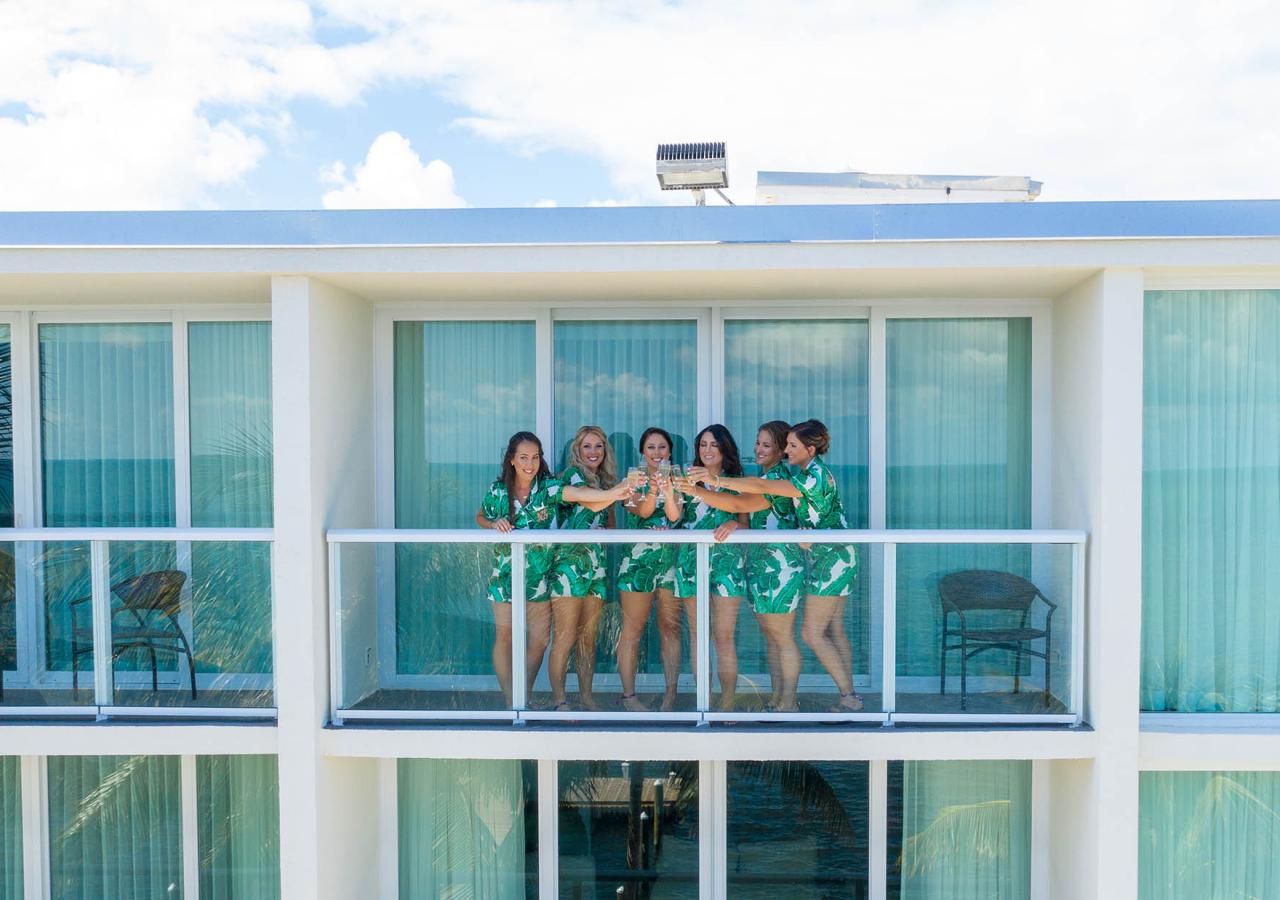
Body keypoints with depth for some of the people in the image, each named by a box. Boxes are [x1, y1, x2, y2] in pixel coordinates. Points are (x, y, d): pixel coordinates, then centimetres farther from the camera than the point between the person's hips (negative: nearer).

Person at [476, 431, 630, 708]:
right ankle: (510, 701, 19)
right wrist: (494, 524, -12)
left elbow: (578, 493, -31)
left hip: (539, 575, 0)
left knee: (539, 640, 5)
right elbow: (480, 517, 12)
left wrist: (614, 493, -48)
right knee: (504, 636, 5)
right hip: (505, 574, 0)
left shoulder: (548, 486, -12)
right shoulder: (497, 490, -7)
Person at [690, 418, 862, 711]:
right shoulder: (810, 472, 10)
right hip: (837, 558, 10)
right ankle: (849, 696, 19)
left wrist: (717, 480, -34)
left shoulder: (815, 476, -22)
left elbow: (762, 487, -31)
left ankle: (849, 697, 5)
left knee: (812, 633, -4)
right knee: (833, 630, 12)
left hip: (830, 560, -10)